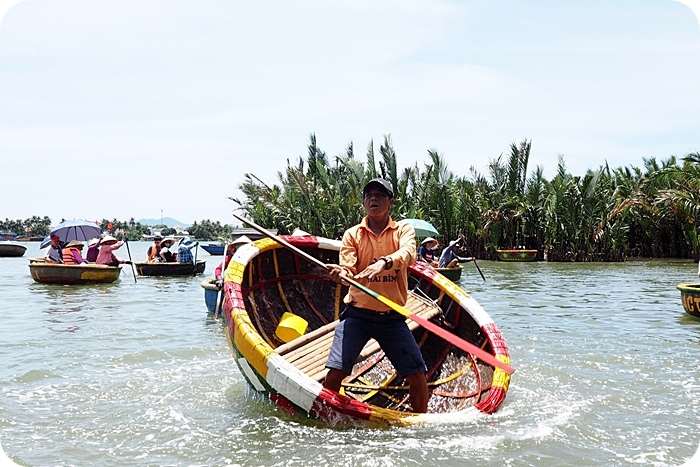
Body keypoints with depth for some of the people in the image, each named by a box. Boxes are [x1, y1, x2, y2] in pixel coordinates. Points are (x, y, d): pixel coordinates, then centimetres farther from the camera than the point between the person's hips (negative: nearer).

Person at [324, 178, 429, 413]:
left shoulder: (404, 229, 4)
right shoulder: (352, 234, 5)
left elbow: (408, 254, -18)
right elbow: (348, 269, -7)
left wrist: (384, 262, -39)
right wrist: (341, 273, -32)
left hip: (392, 317, 1)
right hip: (357, 314, 0)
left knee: (417, 373, -3)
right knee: (335, 372, -14)